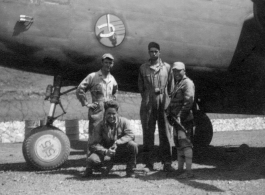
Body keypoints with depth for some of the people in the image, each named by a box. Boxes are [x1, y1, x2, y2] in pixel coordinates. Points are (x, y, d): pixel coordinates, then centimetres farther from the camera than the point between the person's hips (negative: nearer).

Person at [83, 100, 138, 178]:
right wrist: (106, 151, -33)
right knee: (92, 160, -29)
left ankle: (130, 170, -6)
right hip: (105, 150, -1)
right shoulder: (100, 126, -10)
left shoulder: (124, 121, -9)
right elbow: (93, 144, -15)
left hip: (120, 149, 1)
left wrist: (117, 142, -34)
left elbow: (130, 135, -21)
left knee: (133, 145, -30)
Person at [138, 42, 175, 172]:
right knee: (148, 133, 1)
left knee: (165, 133, 1)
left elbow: (171, 86, 10)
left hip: (164, 104, 0)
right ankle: (149, 163, 7)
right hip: (148, 105, 0)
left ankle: (167, 163, 6)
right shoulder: (143, 68, 8)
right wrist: (146, 98, 6)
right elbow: (140, 86, 13)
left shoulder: (167, 67, 7)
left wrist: (167, 99, 3)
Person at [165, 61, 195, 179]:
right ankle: (180, 169, 22)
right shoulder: (177, 84, 21)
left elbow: (189, 100, -20)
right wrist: (169, 111, 8)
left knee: (185, 143, -12)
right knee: (178, 144, 13)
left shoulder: (187, 83, -9)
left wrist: (180, 115, -23)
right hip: (177, 120, 10)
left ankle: (189, 172, -11)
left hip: (184, 120, -10)